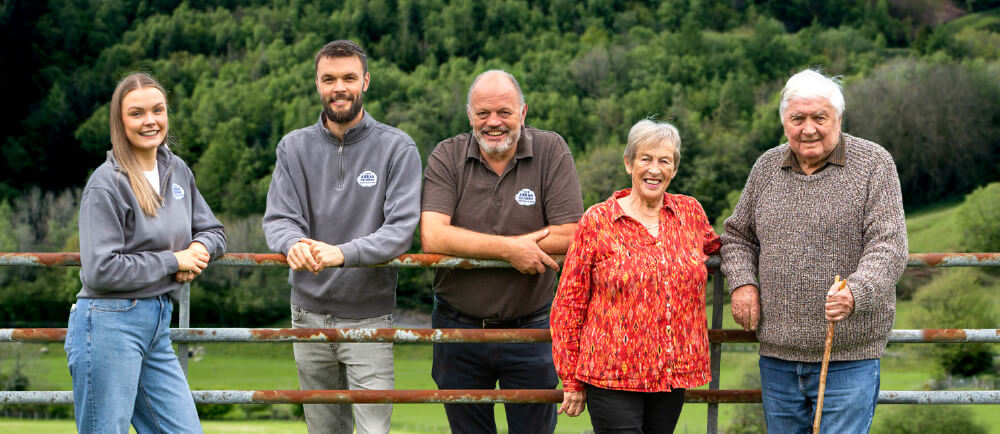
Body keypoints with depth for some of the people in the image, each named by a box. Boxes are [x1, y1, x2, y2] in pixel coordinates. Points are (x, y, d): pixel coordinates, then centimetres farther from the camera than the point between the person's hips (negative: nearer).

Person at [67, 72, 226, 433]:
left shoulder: (177, 170, 10)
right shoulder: (107, 183, -12)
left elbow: (212, 229, 22)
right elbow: (101, 271, -18)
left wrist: (200, 248, -3)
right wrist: (174, 261, -11)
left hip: (158, 326, 7)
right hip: (108, 325, -7)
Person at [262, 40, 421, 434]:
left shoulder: (397, 148, -5)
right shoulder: (294, 147, 5)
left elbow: (401, 228, -15)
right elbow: (278, 219, -3)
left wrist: (343, 253, -31)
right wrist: (293, 243, -28)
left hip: (370, 317, -3)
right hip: (310, 315, 3)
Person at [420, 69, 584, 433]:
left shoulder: (551, 151, -7)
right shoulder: (446, 157, -5)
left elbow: (570, 237, -16)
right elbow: (432, 237, -18)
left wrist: (468, 246, -15)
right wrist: (510, 248, -23)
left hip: (531, 330, -1)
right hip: (458, 328, 1)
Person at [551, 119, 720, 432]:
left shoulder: (690, 213, 9)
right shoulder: (598, 221, -1)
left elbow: (713, 248, 34)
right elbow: (569, 303, 1)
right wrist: (571, 380, 0)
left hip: (673, 374, 4)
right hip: (612, 376, -4)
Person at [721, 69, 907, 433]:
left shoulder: (874, 164, -4)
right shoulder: (767, 167, 10)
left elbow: (888, 246, -12)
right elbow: (738, 235, 21)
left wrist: (855, 294, -30)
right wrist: (742, 281, 1)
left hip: (848, 358, -4)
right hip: (777, 354, 5)